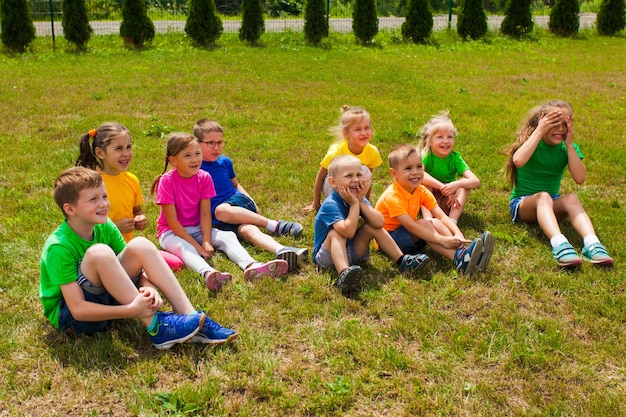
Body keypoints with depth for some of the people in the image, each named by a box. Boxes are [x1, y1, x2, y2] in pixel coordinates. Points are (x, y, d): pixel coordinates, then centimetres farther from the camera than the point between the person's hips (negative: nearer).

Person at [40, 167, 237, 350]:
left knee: (140, 246, -14)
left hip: (104, 299, 7)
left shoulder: (104, 227, -5)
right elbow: (78, 309, -27)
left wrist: (148, 287, -25)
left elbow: (134, 268, -2)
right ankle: (155, 327, -25)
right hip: (68, 316, -6)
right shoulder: (59, 248, -24)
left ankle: (192, 318, -18)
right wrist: (132, 310, -34)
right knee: (99, 253, -32)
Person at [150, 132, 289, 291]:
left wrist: (206, 242, -22)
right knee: (182, 246, -37)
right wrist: (196, 246, -22)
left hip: (197, 229, 5)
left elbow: (205, 214, -8)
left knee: (228, 236, -19)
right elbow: (172, 221, -18)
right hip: (172, 233, -5)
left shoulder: (204, 177, -5)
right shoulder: (167, 181, -17)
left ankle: (251, 266, -46)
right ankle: (207, 272, -66)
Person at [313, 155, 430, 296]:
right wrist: (354, 204, -30)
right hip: (327, 255, -7)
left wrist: (361, 201, -22)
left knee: (373, 227, -5)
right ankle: (343, 274, -57)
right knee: (336, 233, -34)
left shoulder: (358, 198, -3)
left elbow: (379, 223, -16)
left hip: (350, 252, 7)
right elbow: (348, 231, -38)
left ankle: (402, 261, -2)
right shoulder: (330, 205, -26)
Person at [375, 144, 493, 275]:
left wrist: (458, 235, -28)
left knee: (435, 222, -15)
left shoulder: (422, 191, -2)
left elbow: (442, 216, -9)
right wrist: (442, 240, -37)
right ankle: (458, 259, -36)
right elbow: (410, 226, -33)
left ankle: (463, 250, -31)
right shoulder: (392, 196, -26)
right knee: (423, 224, -26)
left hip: (411, 237, 7)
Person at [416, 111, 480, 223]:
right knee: (425, 183, -28)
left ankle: (452, 222, -33)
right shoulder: (426, 156, -18)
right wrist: (442, 187, -46)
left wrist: (456, 184, -43)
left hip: (447, 204, 2)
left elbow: (476, 182, -23)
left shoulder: (455, 157, -12)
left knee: (464, 183, -20)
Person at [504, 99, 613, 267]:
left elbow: (580, 178, -17)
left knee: (572, 198, -29)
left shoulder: (567, 147, 0)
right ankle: (559, 245, -60)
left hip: (552, 204, 3)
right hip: (522, 204, -3)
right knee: (543, 196, -36)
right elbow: (518, 161, -33)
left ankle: (592, 245, -51)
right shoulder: (531, 141, -8)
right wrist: (539, 131, -28)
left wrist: (569, 145, -20)